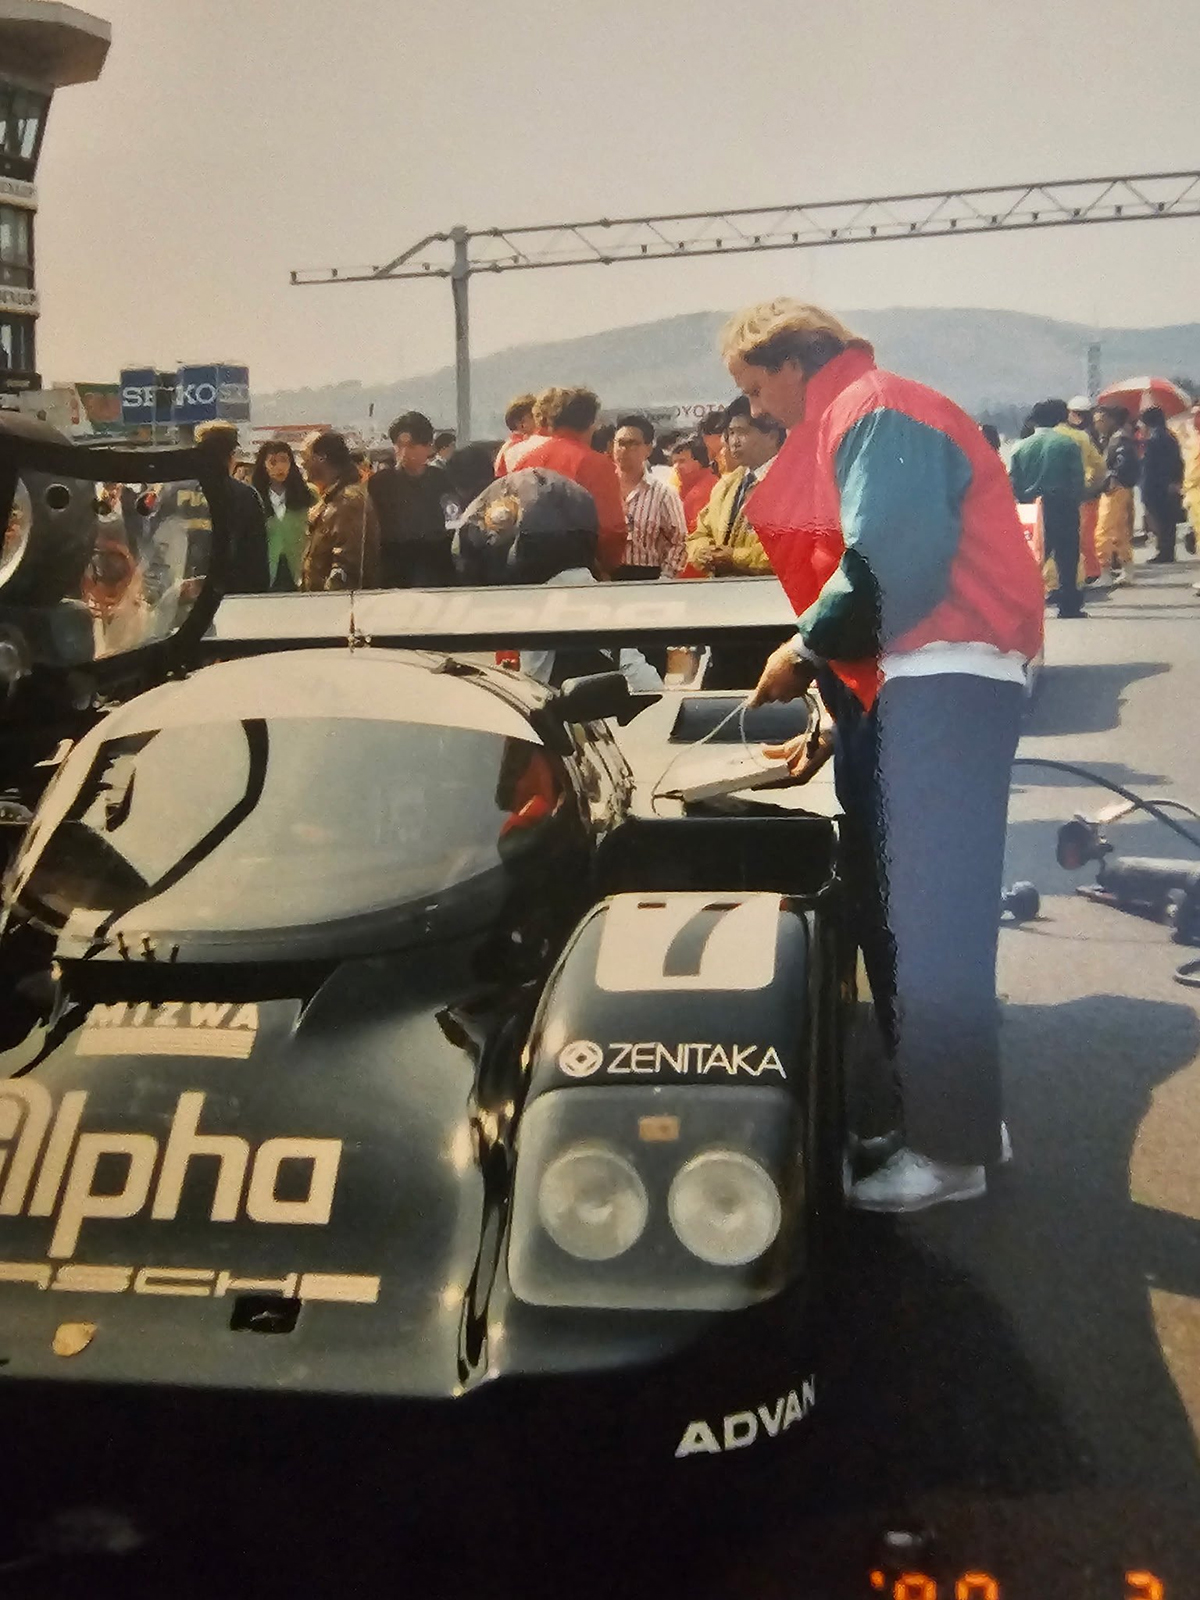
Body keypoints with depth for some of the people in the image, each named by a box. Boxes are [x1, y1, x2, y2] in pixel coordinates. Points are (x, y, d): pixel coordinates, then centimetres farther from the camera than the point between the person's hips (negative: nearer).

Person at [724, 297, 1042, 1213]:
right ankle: (952, 1115, 22)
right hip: (911, 683, 11)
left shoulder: (873, 411, -8)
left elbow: (889, 563, -22)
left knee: (930, 921, -8)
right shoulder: (851, 424, 25)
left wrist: (807, 649, -9)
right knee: (900, 910, 12)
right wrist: (833, 719, 19)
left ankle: (952, 1148, 1)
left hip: (943, 681, -10)